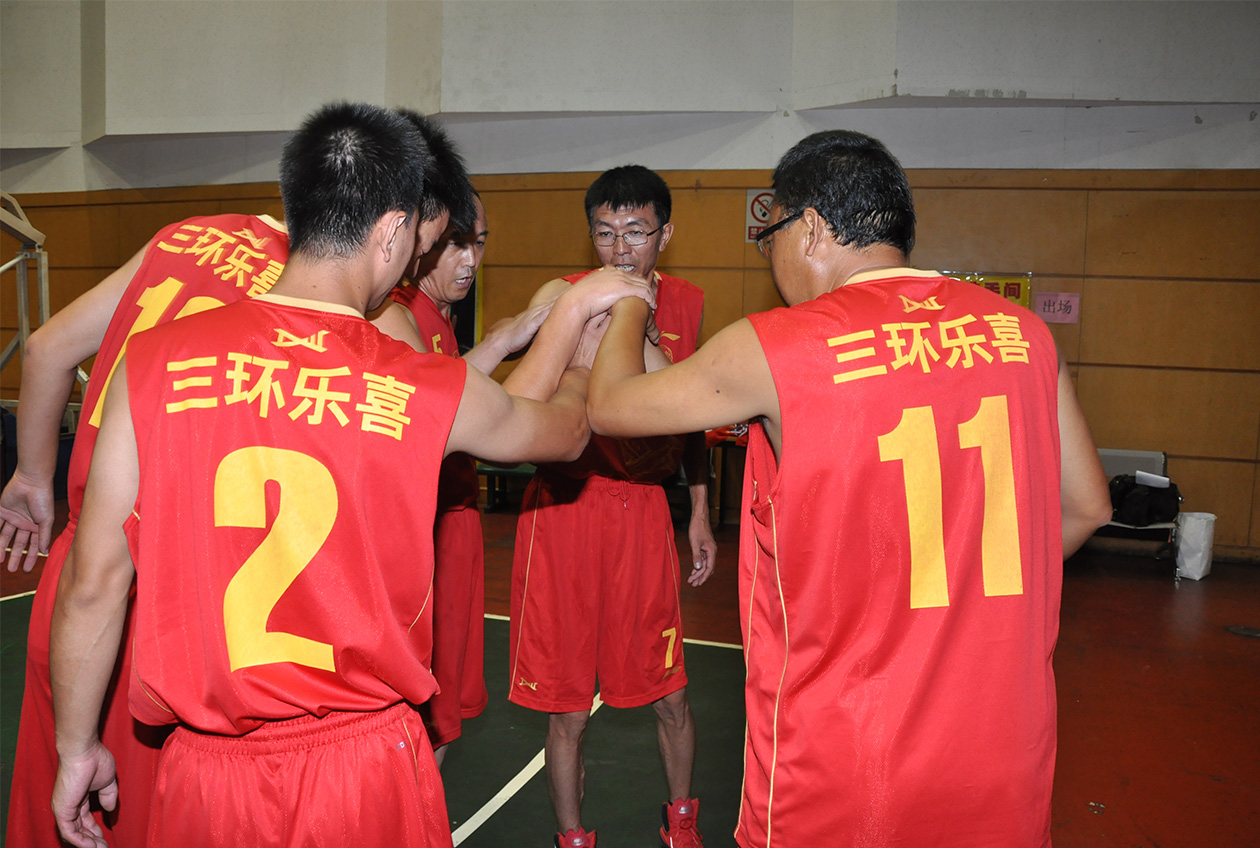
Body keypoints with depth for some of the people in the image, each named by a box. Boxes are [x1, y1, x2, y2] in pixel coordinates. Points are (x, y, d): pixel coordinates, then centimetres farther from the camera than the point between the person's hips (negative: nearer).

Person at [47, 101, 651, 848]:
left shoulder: (154, 363, -9)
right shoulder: (432, 393, -11)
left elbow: (94, 583, -3)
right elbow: (566, 429, 10)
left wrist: (77, 746, 13)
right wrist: (579, 312, 27)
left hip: (205, 774, 1)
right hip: (366, 766, -1)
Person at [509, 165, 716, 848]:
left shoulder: (686, 304, 5)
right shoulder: (562, 298, -7)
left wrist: (700, 512, 15)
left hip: (645, 508, 3)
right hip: (566, 504, -3)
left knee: (670, 695, 12)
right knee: (567, 707, 7)